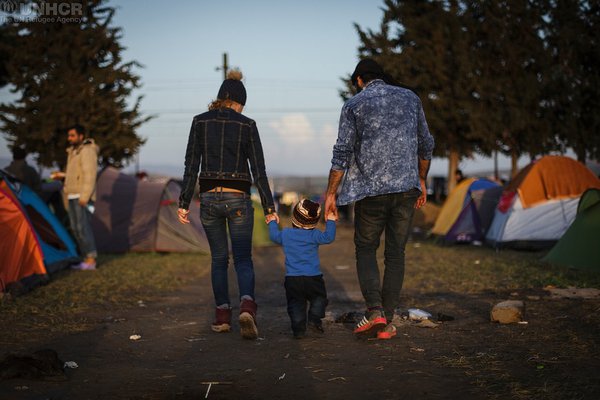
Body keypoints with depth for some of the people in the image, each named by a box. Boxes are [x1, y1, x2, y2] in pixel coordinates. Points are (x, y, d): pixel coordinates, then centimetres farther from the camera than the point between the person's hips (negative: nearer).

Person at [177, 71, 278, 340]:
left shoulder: (200, 122, 1)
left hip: (209, 198, 1)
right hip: (238, 199, -1)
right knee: (243, 259, 5)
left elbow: (191, 166, -1)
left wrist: (184, 203, 3)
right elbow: (259, 171, -3)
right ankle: (247, 306, -20)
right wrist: (269, 208, 0)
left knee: (218, 258, 15)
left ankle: (222, 316, 14)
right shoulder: (247, 125, -2)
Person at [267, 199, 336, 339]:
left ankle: (298, 329, -2)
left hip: (292, 279, 2)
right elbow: (328, 237, -16)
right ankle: (314, 319, -3)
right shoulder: (314, 235, -6)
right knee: (319, 298, 16)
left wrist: (272, 223, 39)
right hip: (312, 277, -2)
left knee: (296, 304, 9)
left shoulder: (286, 234, 5)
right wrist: (330, 222, -4)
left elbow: (274, 236, 22)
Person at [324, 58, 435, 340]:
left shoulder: (354, 105, 1)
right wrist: (421, 182, 24)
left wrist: (331, 193, 2)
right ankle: (386, 322, 8)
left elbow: (342, 153, -4)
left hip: (370, 189, -2)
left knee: (366, 249, 11)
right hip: (406, 187, 3)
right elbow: (425, 145, 14)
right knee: (395, 253, 9)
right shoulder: (410, 98, 11)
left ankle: (375, 310, -9)